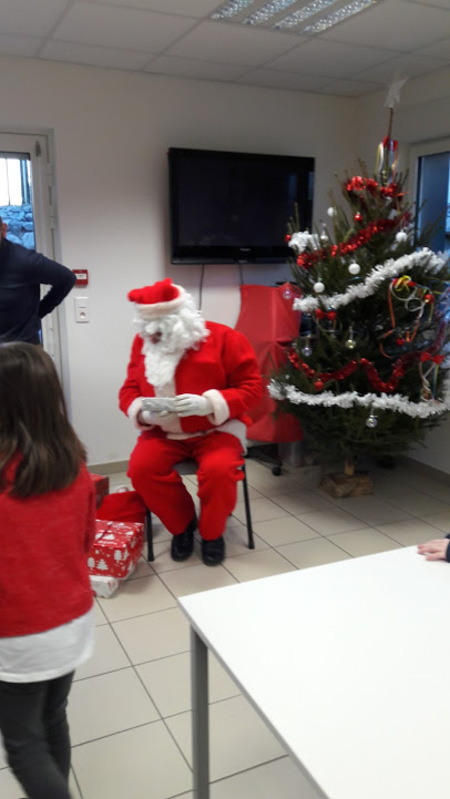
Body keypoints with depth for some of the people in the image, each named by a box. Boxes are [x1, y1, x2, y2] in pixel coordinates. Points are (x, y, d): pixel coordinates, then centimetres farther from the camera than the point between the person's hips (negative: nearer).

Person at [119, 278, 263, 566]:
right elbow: (129, 390, 7)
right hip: (164, 432, 4)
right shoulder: (143, 343, 0)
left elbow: (252, 387, -10)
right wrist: (143, 412, -17)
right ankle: (182, 525, 5)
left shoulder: (223, 338, -13)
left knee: (219, 470, -33)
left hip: (217, 428, -3)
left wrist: (209, 403, -25)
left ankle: (212, 533, 1)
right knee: (141, 468, -24)